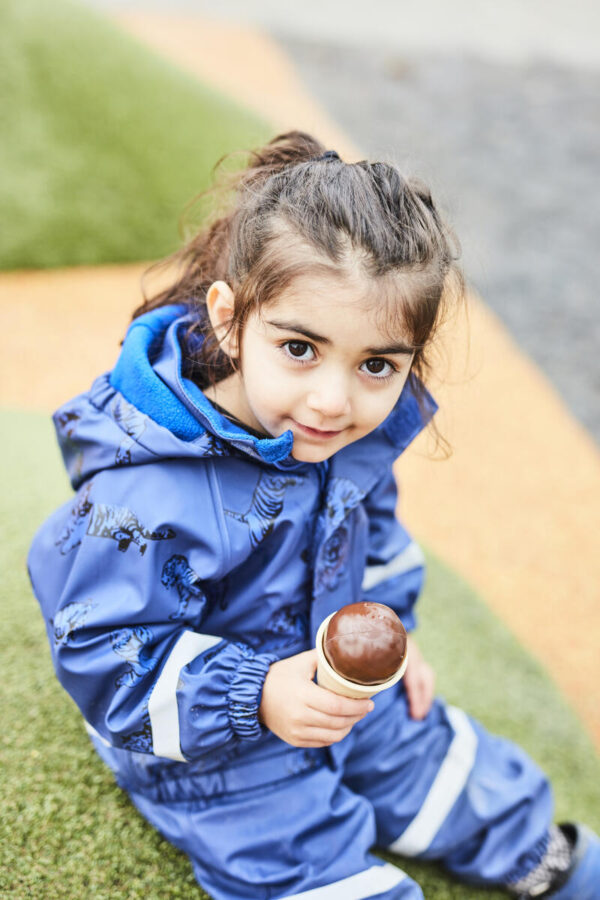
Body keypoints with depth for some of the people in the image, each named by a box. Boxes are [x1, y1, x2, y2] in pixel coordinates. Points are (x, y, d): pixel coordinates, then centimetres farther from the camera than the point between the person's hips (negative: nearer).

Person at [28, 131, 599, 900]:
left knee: (471, 785, 20)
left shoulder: (358, 432, -14)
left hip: (340, 691, 6)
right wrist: (255, 697, -36)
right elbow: (104, 657, -29)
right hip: (214, 750, -6)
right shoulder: (151, 494, -37)